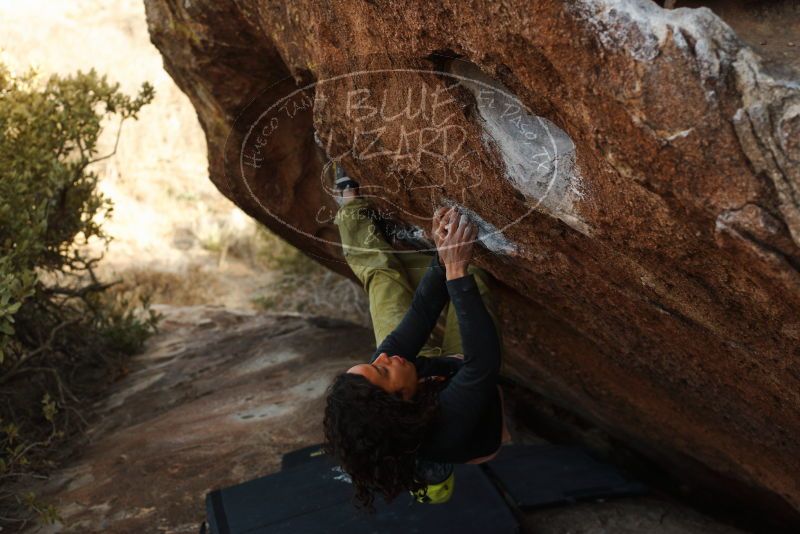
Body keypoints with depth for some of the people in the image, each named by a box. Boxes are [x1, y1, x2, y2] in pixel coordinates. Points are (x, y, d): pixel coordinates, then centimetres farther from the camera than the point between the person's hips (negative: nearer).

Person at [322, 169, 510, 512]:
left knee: (380, 270, 10)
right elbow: (485, 359, -53)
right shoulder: (448, 426, -50)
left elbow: (418, 316, -34)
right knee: (471, 277, 5)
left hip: (430, 367, 2)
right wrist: (457, 271, -56)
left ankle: (351, 204, 38)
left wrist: (443, 258, -40)